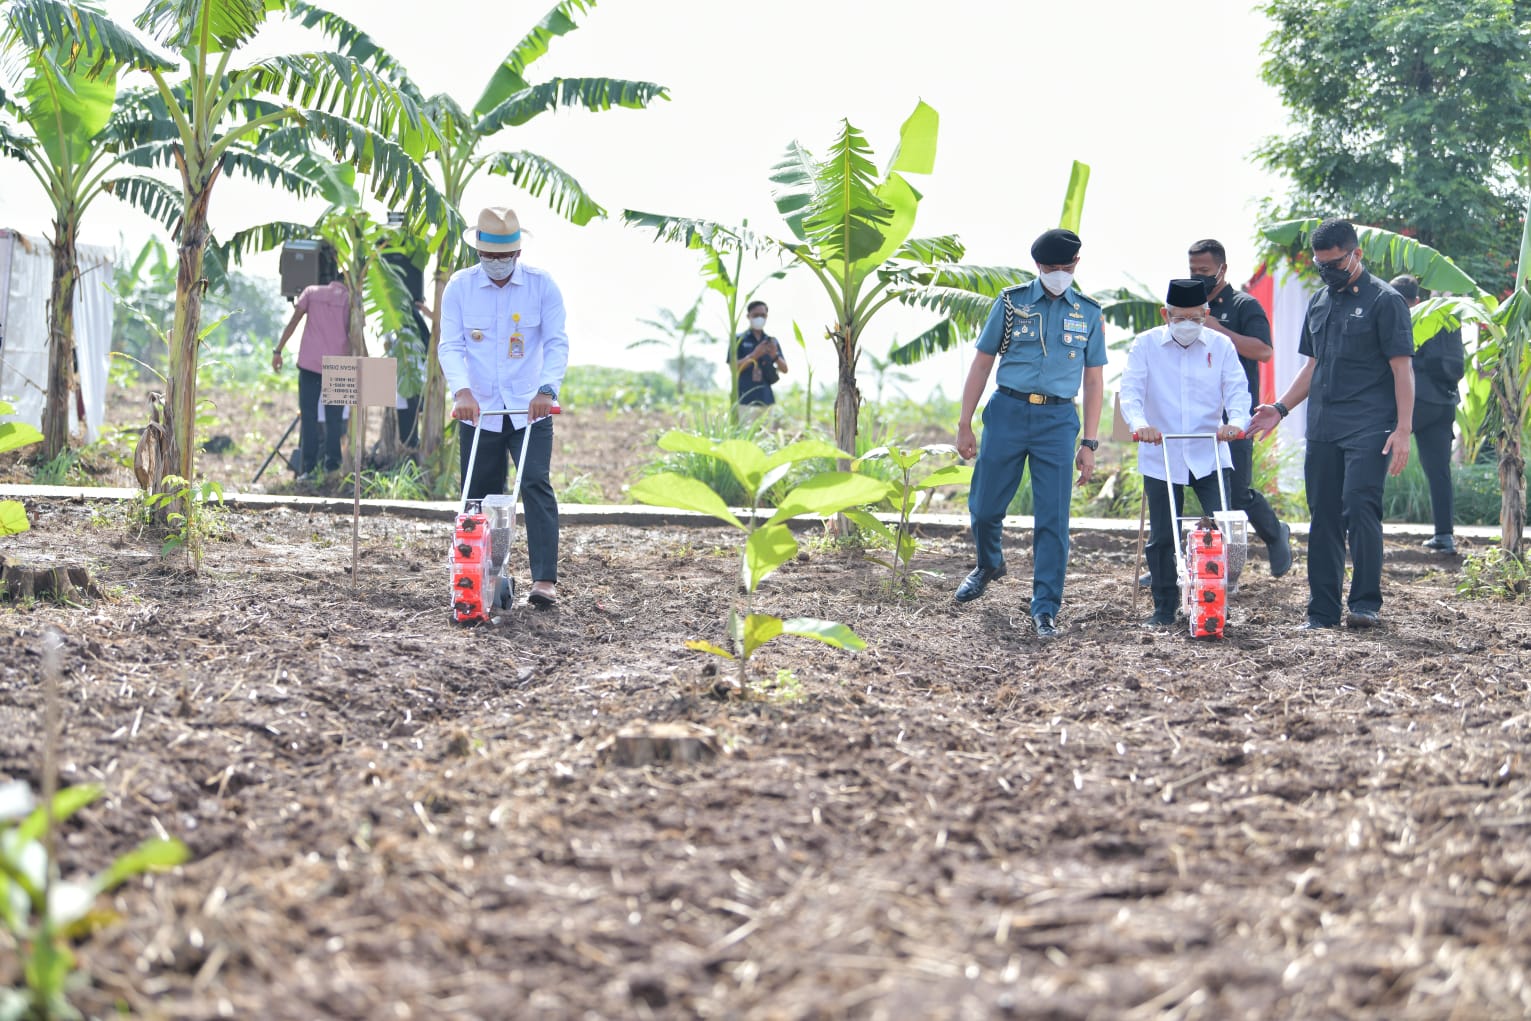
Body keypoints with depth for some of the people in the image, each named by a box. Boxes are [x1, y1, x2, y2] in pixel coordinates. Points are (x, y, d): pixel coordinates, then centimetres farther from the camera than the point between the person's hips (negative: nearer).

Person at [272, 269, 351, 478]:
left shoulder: (311, 291, 11)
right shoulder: (350, 299, 7)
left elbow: (293, 322, 2)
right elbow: (353, 335, 3)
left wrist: (278, 351, 2)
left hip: (309, 362, 1)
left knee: (308, 417, 3)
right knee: (334, 420, 6)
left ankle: (307, 469, -2)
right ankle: (332, 467, 1)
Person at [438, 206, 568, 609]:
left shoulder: (541, 285, -2)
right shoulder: (459, 287, 1)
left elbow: (557, 342, -6)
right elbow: (451, 345, -5)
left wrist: (546, 390, -22)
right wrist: (462, 391, -22)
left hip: (530, 411, -2)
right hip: (478, 412, 2)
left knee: (536, 486, -14)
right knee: (479, 497, 6)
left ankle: (544, 580, -17)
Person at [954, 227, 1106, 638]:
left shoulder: (1088, 312, 8)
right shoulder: (1012, 302, 4)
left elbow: (1094, 380, 11)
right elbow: (982, 363, 7)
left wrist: (1089, 443, 5)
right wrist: (964, 425, 3)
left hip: (1058, 420, 0)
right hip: (1008, 411, 0)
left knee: (1053, 518, -4)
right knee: (984, 506, 6)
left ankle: (1045, 608, 3)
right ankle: (989, 565, 38)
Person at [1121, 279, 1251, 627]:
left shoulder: (1221, 345, 4)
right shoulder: (1146, 345, 1)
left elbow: (1237, 389, -1)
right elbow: (1130, 390, -8)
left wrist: (1236, 420, -23)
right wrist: (1139, 423, -28)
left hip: (1210, 455, 0)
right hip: (1160, 457, 0)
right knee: (1162, 537, 4)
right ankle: (1165, 608, 16)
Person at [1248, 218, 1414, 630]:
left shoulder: (1384, 300, -3)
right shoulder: (1320, 302, 17)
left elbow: (1402, 368, -7)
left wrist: (1403, 429, -15)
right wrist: (1280, 408, 13)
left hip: (1368, 429, -7)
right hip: (1322, 428, 7)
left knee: (1359, 507, -17)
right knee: (1323, 516, 6)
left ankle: (1367, 603, -10)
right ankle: (1322, 613, 10)